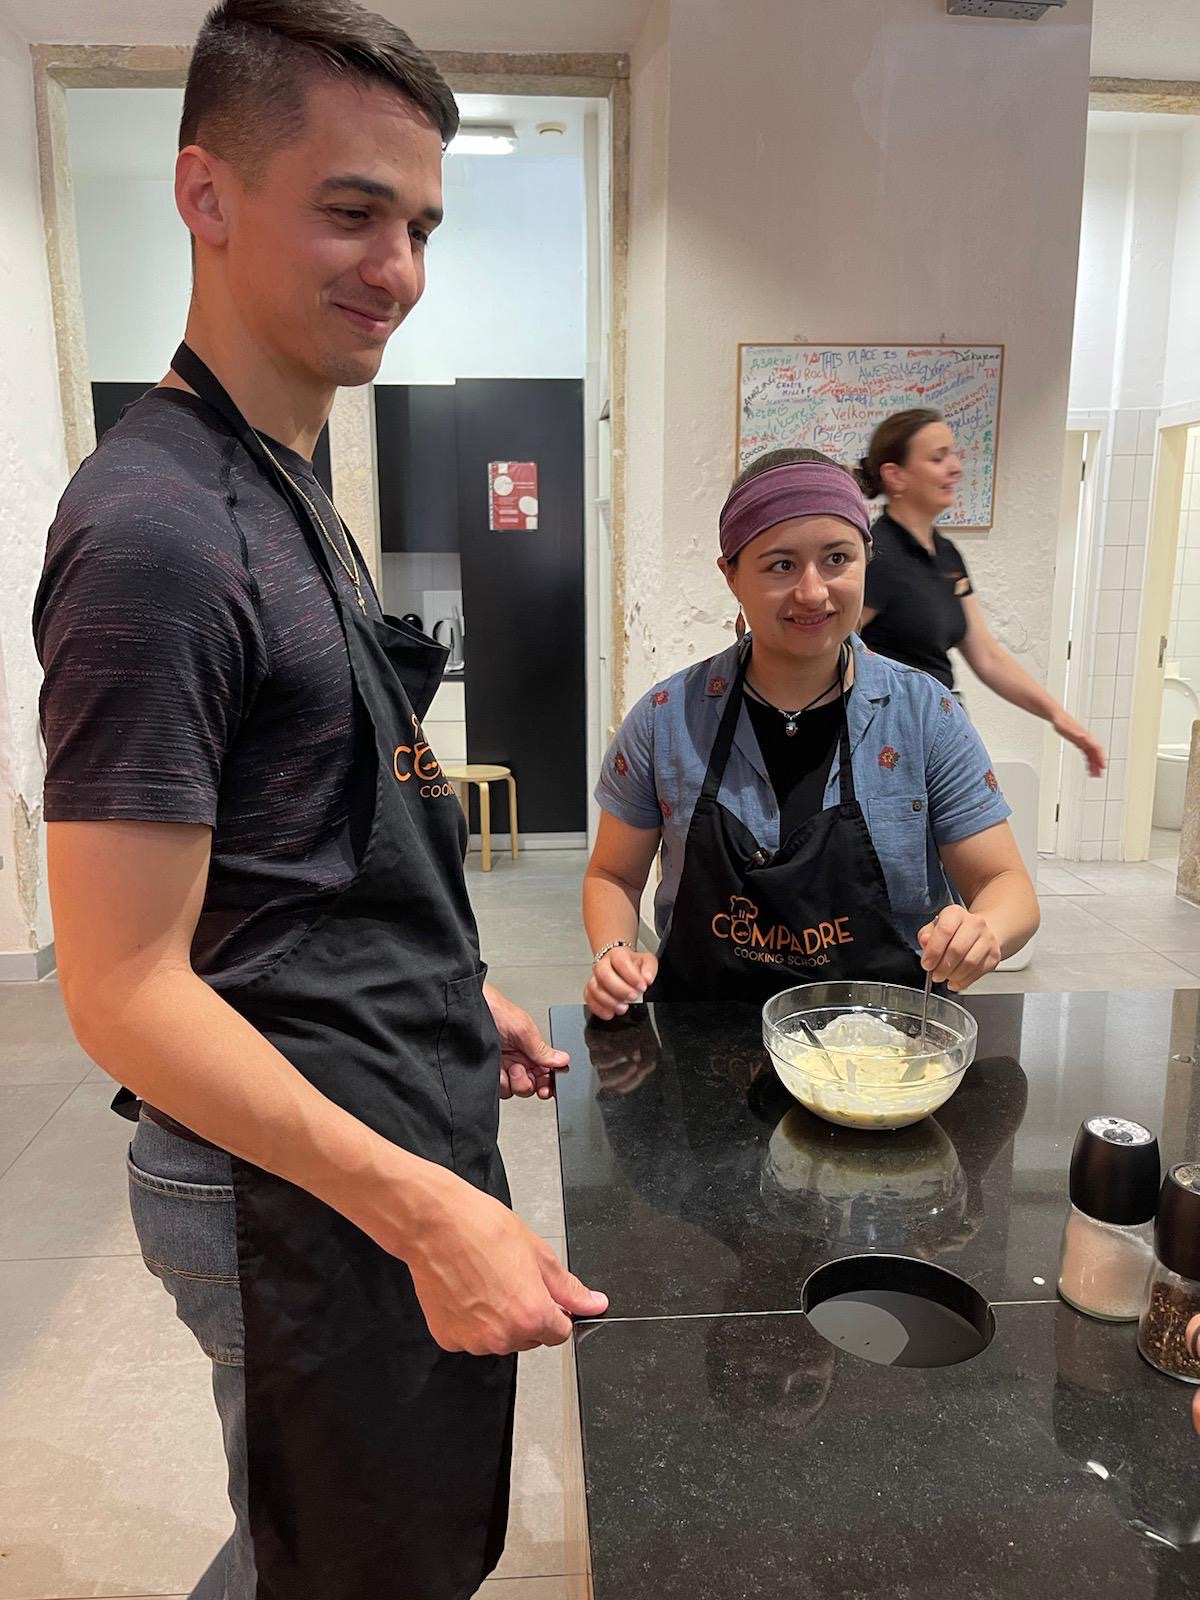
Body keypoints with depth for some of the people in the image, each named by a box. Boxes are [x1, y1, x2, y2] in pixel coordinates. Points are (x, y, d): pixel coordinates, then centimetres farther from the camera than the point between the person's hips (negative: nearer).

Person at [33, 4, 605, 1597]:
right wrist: (425, 1210, -25)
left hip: (411, 1140, 9)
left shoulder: (293, 496, 9)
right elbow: (126, 988, -23)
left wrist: (458, 999, 17)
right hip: (302, 1178, -9)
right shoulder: (158, 527, -22)